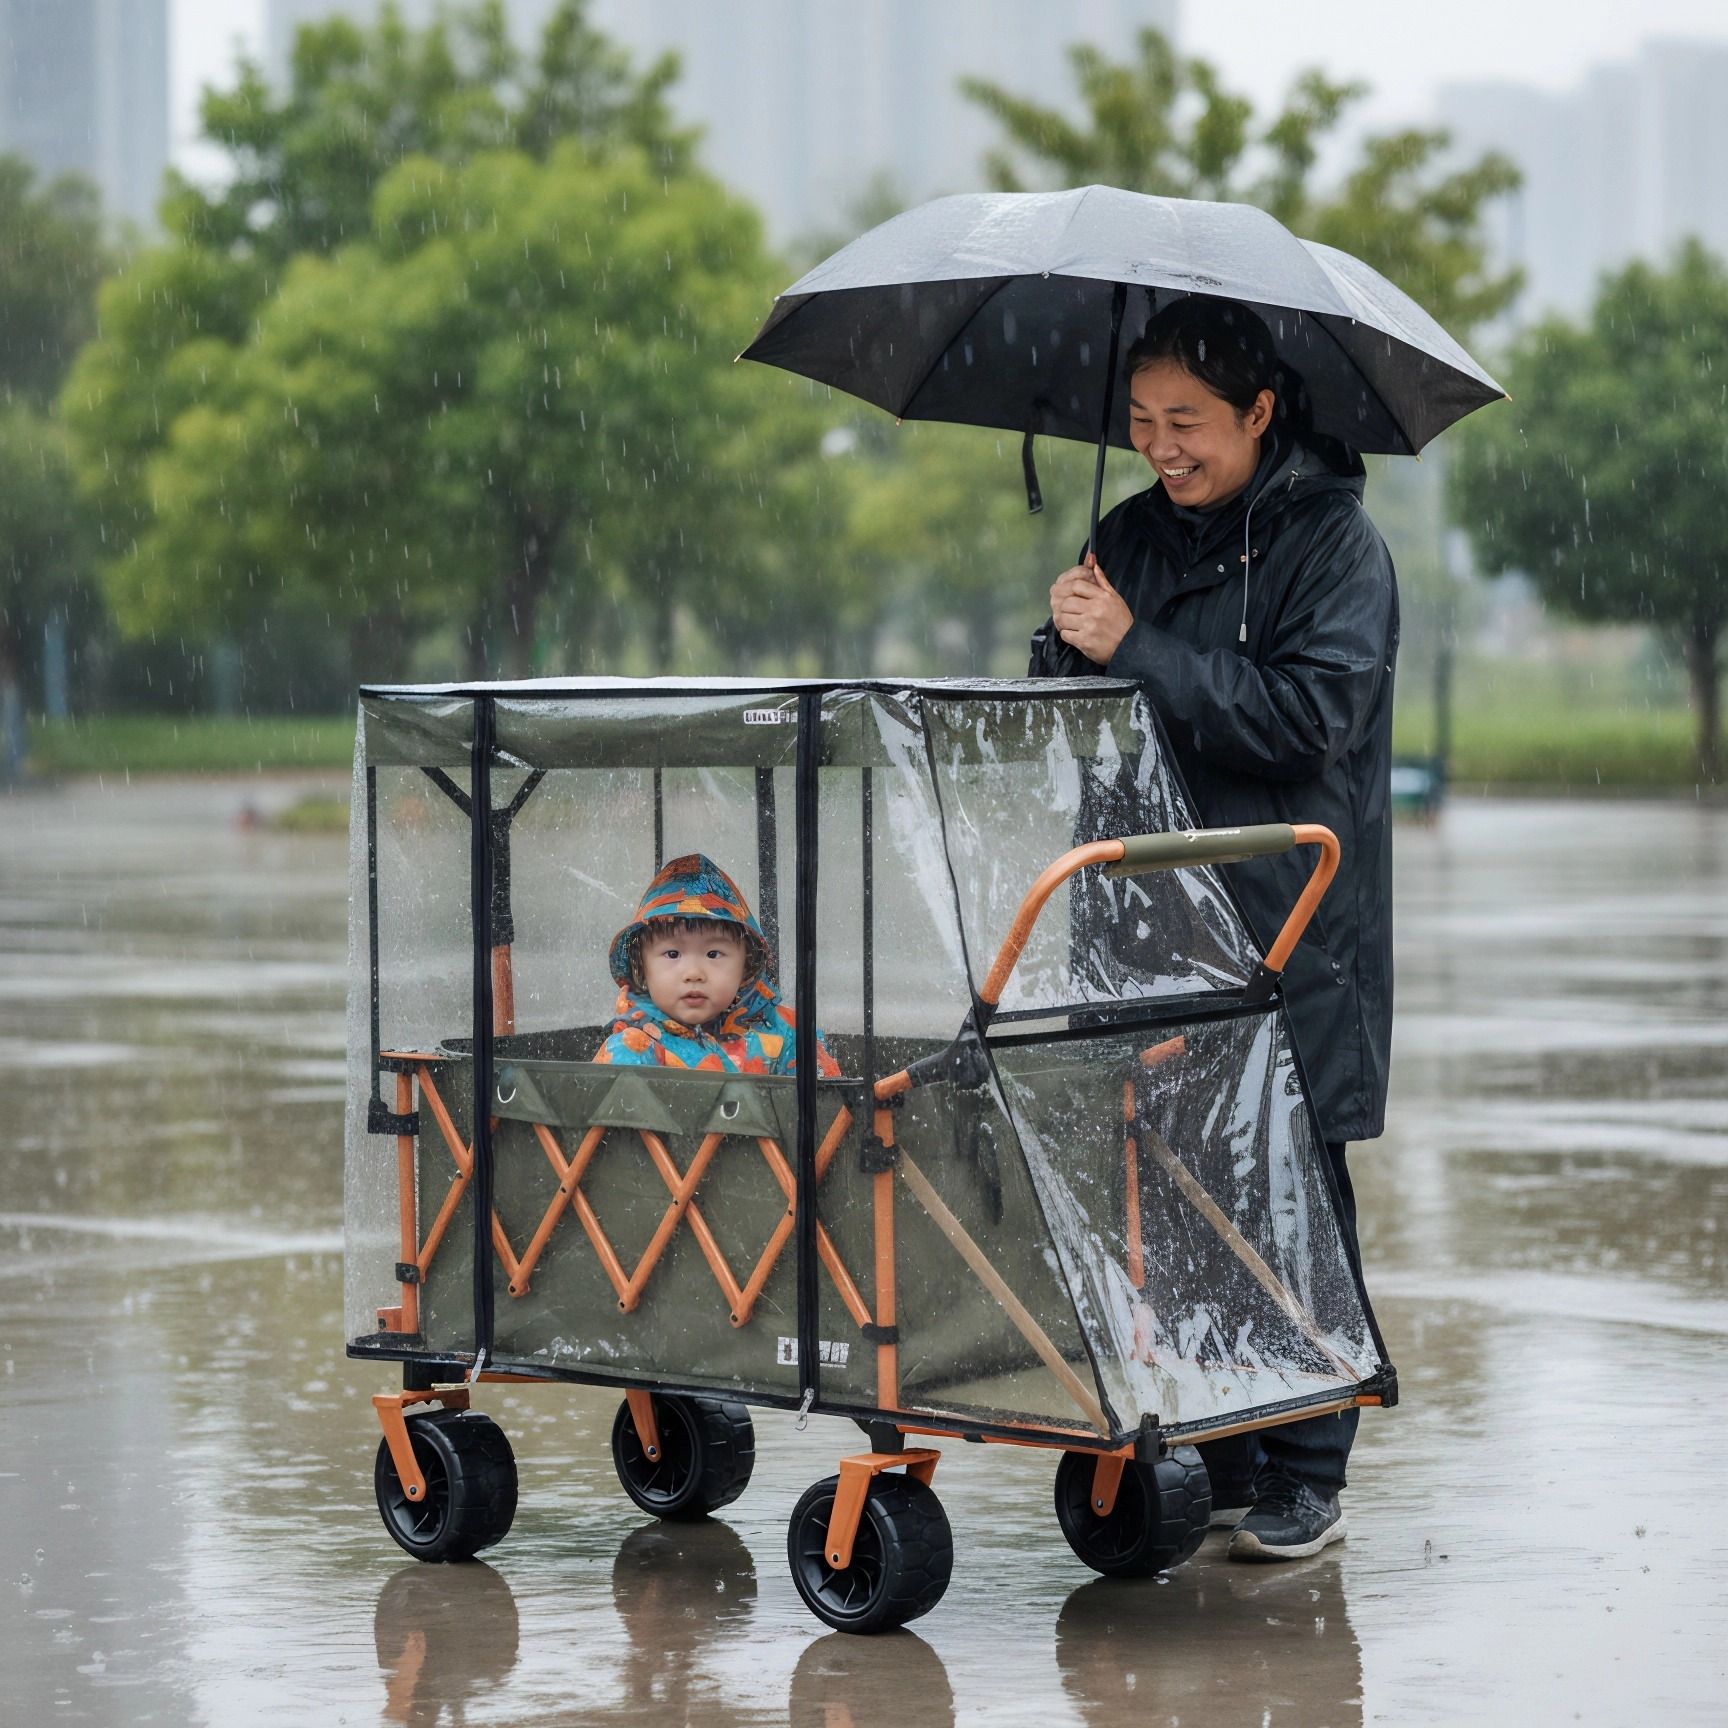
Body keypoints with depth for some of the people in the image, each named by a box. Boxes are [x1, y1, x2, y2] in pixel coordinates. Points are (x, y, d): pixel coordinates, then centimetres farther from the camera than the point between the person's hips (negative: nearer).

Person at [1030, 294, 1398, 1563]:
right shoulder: (1137, 534, 12)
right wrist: (1071, 642, -11)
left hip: (1294, 927, -5)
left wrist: (1134, 650, -19)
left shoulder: (1335, 542, -6)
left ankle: (1305, 1480, 5)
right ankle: (1210, 1458, 15)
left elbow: (1308, 713, -18)